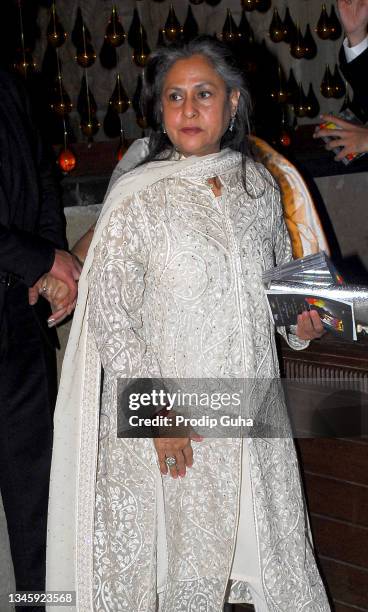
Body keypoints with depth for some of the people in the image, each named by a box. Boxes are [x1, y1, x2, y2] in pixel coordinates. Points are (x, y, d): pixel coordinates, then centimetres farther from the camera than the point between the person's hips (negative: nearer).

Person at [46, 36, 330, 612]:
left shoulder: (259, 185, 5)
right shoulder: (137, 196, -10)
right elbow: (108, 313, -11)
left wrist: (299, 322, -1)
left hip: (256, 412, 4)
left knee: (277, 550, 13)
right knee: (188, 557, 7)